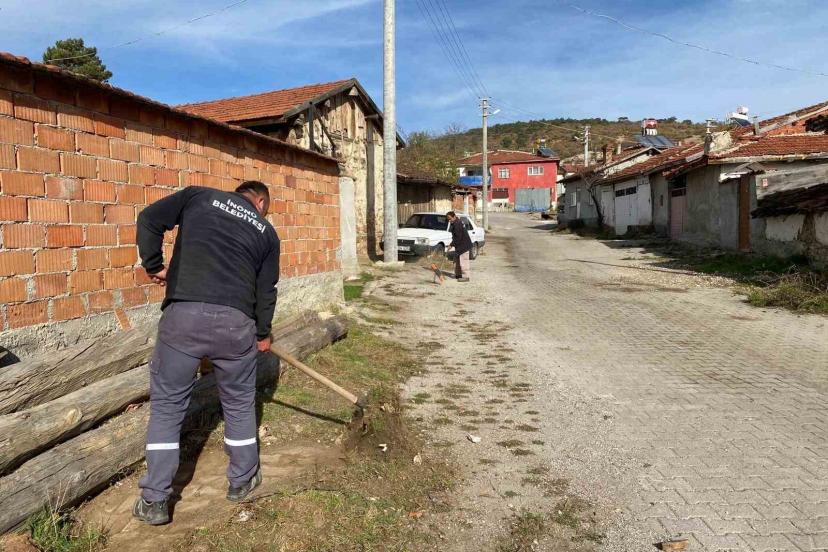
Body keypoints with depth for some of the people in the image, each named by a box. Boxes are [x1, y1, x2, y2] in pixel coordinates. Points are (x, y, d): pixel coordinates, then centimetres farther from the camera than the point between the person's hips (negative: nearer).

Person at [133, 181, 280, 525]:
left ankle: (154, 501, 16)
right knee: (239, 405, 20)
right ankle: (242, 482, 34)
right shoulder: (266, 231, 18)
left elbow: (149, 219, 6)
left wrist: (153, 265, 16)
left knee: (167, 405, 12)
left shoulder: (200, 196, 16)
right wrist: (263, 333, 30)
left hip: (183, 314, -1)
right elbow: (265, 290, 17)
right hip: (235, 321, 1)